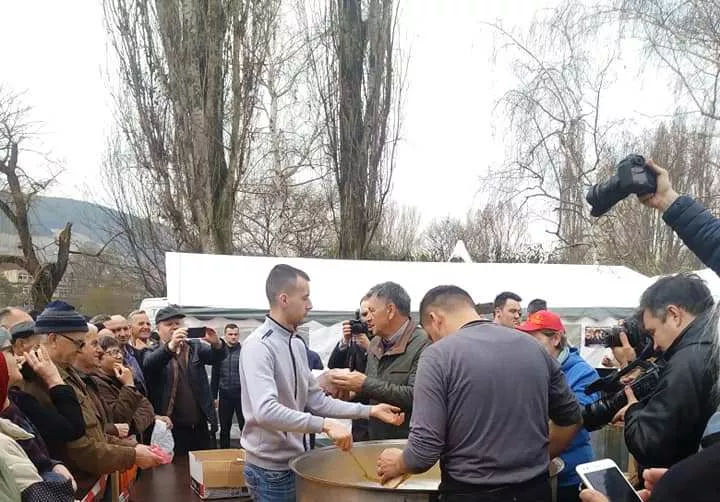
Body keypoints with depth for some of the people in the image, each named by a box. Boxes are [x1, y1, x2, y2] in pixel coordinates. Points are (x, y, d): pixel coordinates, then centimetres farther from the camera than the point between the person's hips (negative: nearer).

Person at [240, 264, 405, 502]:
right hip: (271, 468, -8)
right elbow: (266, 411, -31)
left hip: (297, 462, 8)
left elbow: (316, 401, 8)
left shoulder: (297, 345, 9)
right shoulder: (258, 346, -20)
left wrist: (370, 410, 2)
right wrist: (325, 425, -31)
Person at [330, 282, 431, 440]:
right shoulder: (374, 345, 10)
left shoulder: (423, 344, -16)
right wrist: (353, 391, -1)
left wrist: (365, 384, -22)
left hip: (408, 443, -7)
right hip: (374, 438, 7)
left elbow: (416, 396, -25)